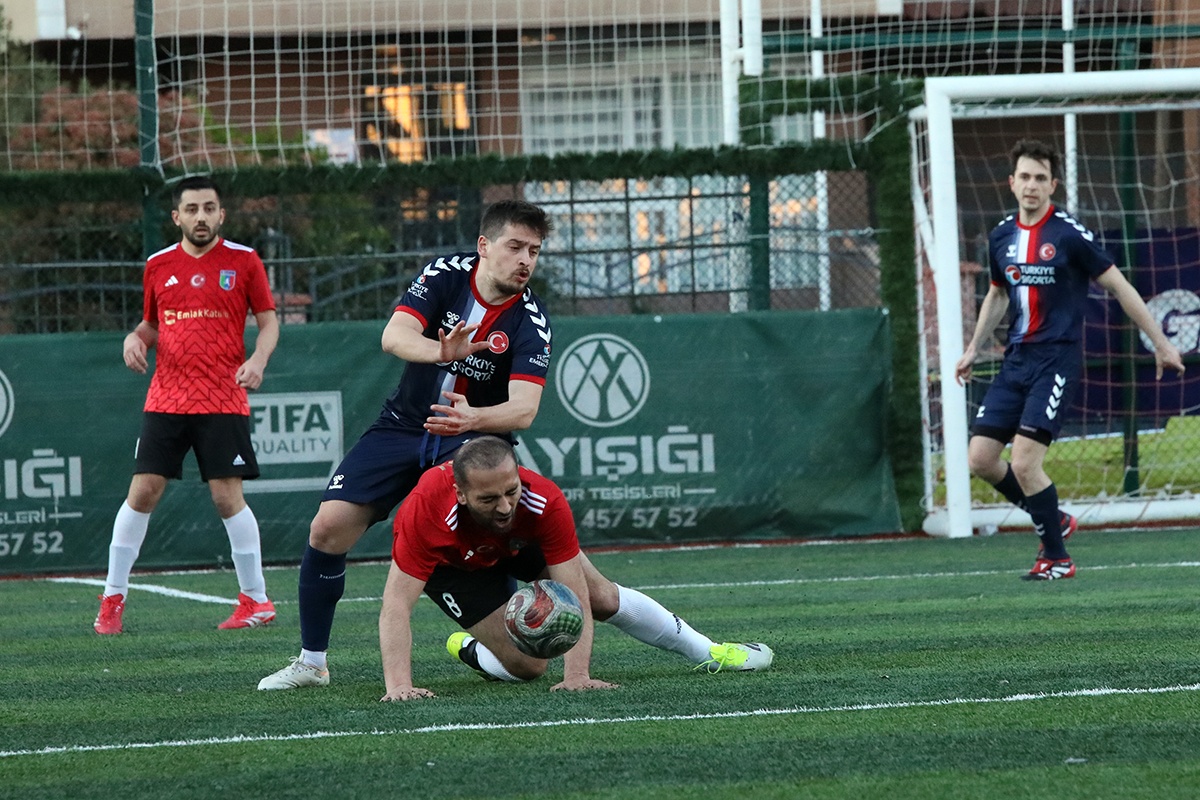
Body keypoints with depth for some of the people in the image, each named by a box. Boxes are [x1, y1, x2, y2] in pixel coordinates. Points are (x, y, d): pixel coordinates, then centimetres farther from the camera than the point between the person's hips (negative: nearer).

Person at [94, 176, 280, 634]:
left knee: (227, 496, -7)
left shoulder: (244, 262, 0)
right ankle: (113, 599, 7)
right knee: (142, 492, -2)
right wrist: (136, 338, -1)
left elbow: (268, 322, 5)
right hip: (166, 400, 3)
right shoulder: (159, 265, 9)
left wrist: (258, 360, -14)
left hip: (223, 402, -3)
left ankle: (256, 599, 6)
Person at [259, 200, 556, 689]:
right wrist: (441, 352, -48)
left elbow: (523, 409, -28)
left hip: (473, 437, -2)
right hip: (403, 425, 2)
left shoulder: (530, 321, -17)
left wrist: (474, 418, -50)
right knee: (328, 528, -9)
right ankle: (312, 661, 7)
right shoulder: (447, 273, -12)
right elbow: (394, 336, -25)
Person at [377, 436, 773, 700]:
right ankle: (469, 650, 20)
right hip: (451, 561, -2)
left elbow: (574, 596, -36)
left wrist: (577, 676, -46)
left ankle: (708, 652, 26)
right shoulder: (427, 511, -45)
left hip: (521, 541, 2)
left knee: (603, 598, 4)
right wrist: (399, 685, -57)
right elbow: (396, 606, -46)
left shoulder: (544, 501, -39)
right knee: (528, 664, -13)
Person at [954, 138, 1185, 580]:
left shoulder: (1069, 234, -9)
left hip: (1057, 360, -6)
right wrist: (973, 349, 25)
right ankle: (1054, 521, 19)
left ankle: (1056, 557, -1)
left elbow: (1119, 287, -4)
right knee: (980, 458, -1)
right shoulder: (1001, 237, 9)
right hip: (1017, 360, 6)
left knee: (1024, 463, -17)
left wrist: (1160, 343, -2)